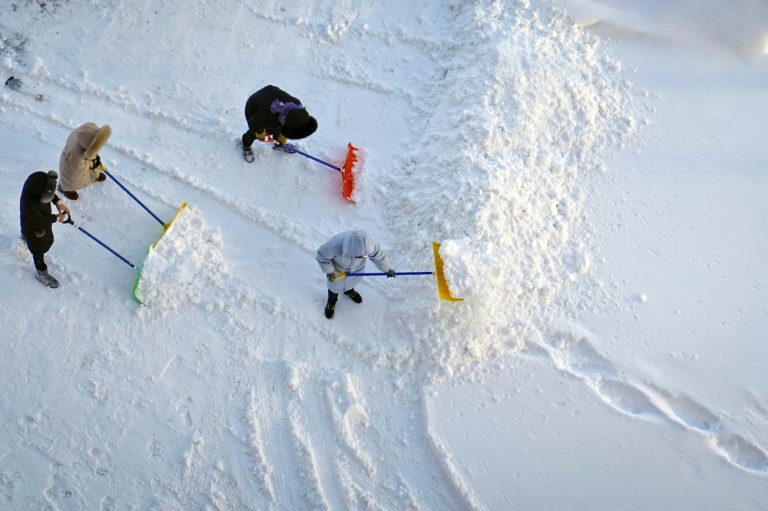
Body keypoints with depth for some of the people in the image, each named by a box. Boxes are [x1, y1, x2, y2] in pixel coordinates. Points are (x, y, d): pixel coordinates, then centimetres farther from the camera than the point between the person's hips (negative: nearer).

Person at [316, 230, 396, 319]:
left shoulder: (368, 243, -40)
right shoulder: (335, 245, -47)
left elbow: (379, 255, -18)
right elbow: (322, 256, -26)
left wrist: (387, 269, -3)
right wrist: (329, 271, -19)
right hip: (337, 269, -2)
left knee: (352, 280, 33)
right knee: (335, 285, 26)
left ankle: (349, 291, 69)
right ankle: (331, 301, 59)